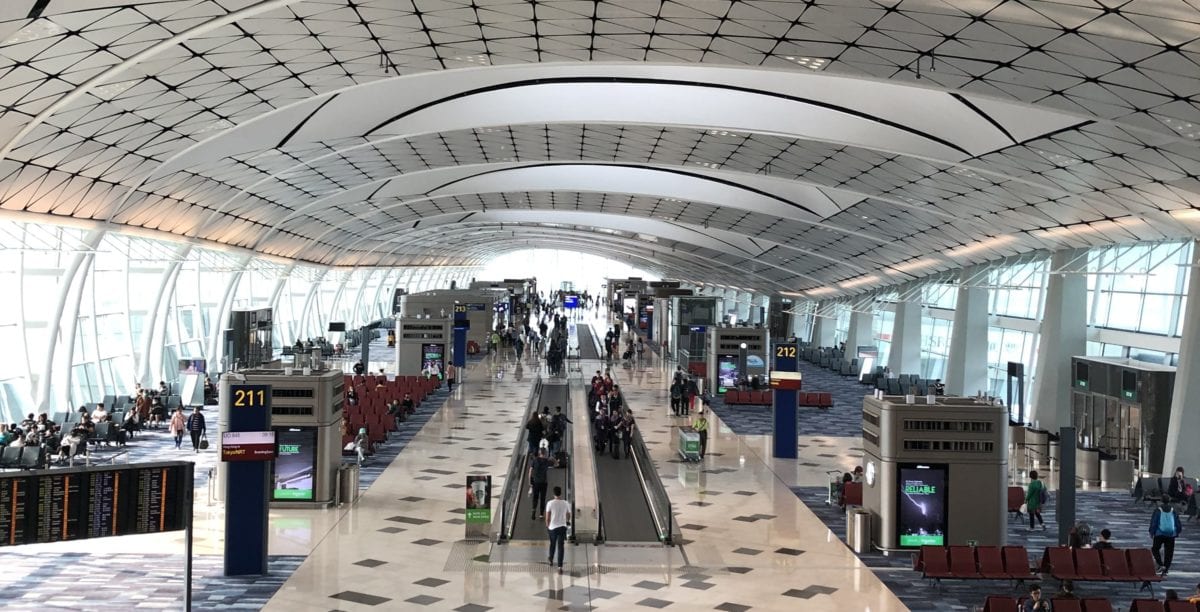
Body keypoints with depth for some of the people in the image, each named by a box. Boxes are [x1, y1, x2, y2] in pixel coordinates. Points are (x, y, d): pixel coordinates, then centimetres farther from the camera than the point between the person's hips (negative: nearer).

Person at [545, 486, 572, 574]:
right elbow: (568, 516, 9)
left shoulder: (550, 503, -11)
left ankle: (551, 560, 43)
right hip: (562, 527, 0)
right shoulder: (565, 503, -4)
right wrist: (567, 521, 31)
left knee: (552, 544, 24)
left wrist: (547, 526, 10)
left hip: (552, 527, 0)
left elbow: (547, 517, -7)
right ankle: (560, 567, -8)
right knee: (561, 547, 1)